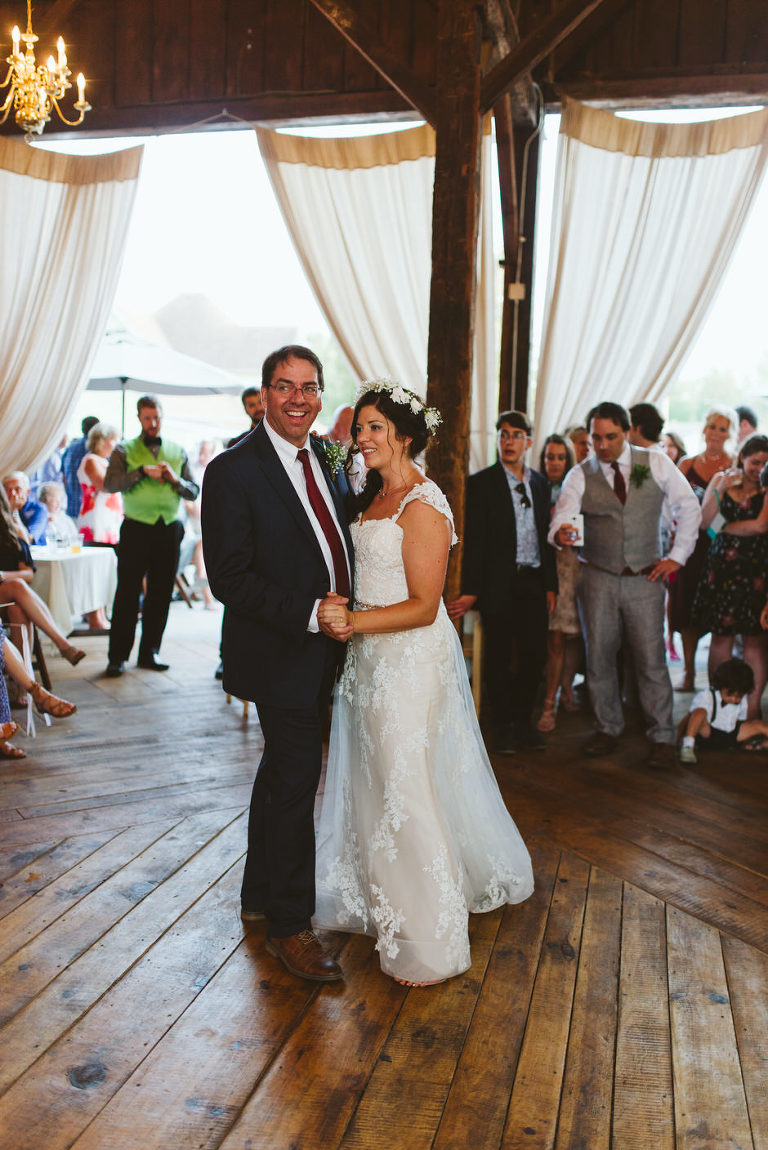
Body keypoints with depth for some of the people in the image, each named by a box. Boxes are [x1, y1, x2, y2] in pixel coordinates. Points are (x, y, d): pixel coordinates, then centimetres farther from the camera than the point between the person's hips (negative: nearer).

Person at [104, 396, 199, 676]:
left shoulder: (178, 452, 14)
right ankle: (118, 656, 3)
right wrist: (142, 471, -16)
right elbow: (110, 483, -9)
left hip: (169, 529, 3)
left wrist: (175, 479, -8)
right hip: (136, 528, -3)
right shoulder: (125, 450, 6)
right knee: (128, 593, -3)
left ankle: (149, 653, 15)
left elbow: (194, 492, 10)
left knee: (161, 594, 5)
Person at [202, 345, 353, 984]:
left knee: (283, 772, 20)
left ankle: (260, 895, 38)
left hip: (320, 648, 8)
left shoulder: (325, 459, 8)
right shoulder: (233, 471, -16)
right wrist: (309, 614, -25)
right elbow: (230, 578, -20)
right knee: (297, 777, -3)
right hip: (279, 652, -8)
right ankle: (290, 925, 15)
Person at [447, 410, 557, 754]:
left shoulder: (540, 483, 12)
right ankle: (504, 727, 18)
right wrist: (471, 590, -10)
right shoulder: (481, 483, -2)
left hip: (534, 583, 4)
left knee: (535, 655, 5)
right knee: (499, 658, 4)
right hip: (499, 584, -4)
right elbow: (474, 540, -6)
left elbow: (545, 536, 15)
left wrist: (550, 584, 11)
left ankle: (523, 722, 22)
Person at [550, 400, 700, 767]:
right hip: (598, 577, 1)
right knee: (598, 656, 7)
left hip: (645, 576, -1)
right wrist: (561, 533, -36)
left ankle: (663, 737, 11)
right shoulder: (580, 475, 0)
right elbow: (562, 515, -12)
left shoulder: (656, 464, 1)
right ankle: (607, 728, 23)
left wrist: (677, 556, 2)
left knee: (651, 658, -2)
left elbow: (688, 507, 8)